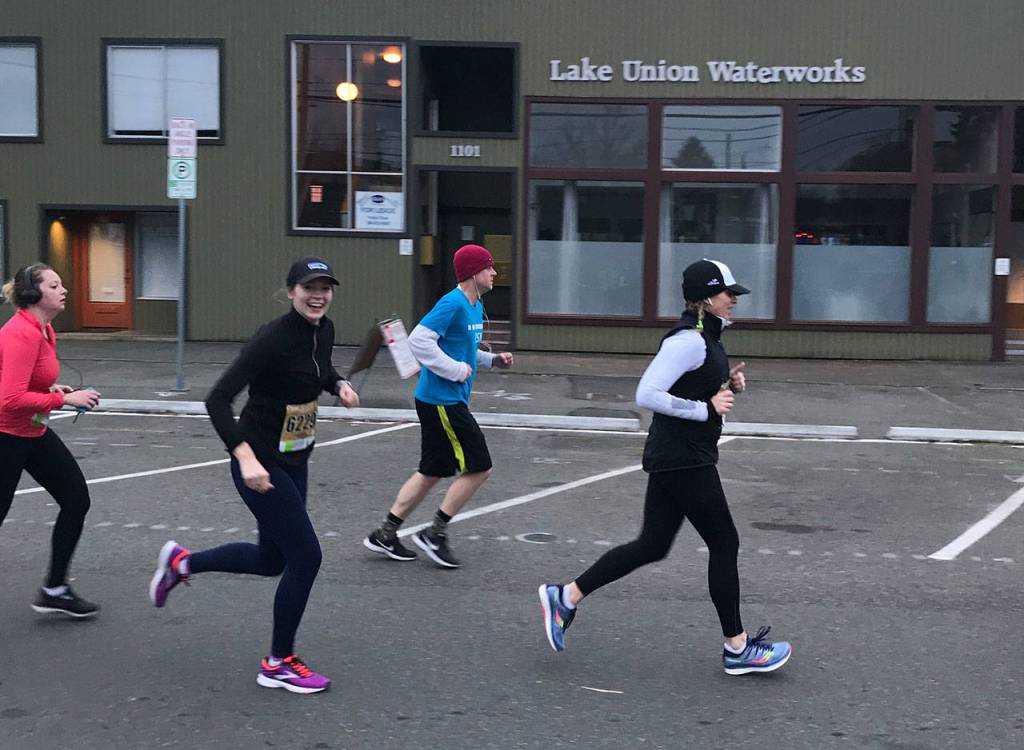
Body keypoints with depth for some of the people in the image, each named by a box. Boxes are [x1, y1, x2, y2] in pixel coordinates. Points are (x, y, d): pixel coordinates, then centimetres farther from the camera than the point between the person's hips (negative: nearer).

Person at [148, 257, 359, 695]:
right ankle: (279, 664, 11)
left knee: (271, 560, 18)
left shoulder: (324, 331, 0)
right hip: (261, 464, -9)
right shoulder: (272, 339, -23)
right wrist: (246, 458, -35)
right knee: (305, 555, -6)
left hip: (294, 461, 9)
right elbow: (217, 400, -26)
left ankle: (181, 562, 40)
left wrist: (339, 385, 1)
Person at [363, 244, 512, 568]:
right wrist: (457, 370, -19)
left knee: (432, 472, 14)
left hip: (449, 402, 10)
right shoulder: (453, 303, -17)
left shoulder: (475, 307, 14)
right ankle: (435, 534, 3)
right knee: (478, 468, -6)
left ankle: (385, 535, 19)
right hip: (441, 401, -10)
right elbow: (418, 341, -23)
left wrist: (493, 359, 10)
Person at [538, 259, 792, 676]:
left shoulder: (706, 338, 14)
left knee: (652, 546, 11)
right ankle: (737, 648, 12)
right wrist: (707, 408, -20)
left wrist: (727, 387, 7)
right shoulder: (687, 341, -18)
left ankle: (566, 597, 15)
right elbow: (647, 395, -25)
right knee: (724, 544, 0)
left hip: (674, 459, 10)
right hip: (683, 460, -10)